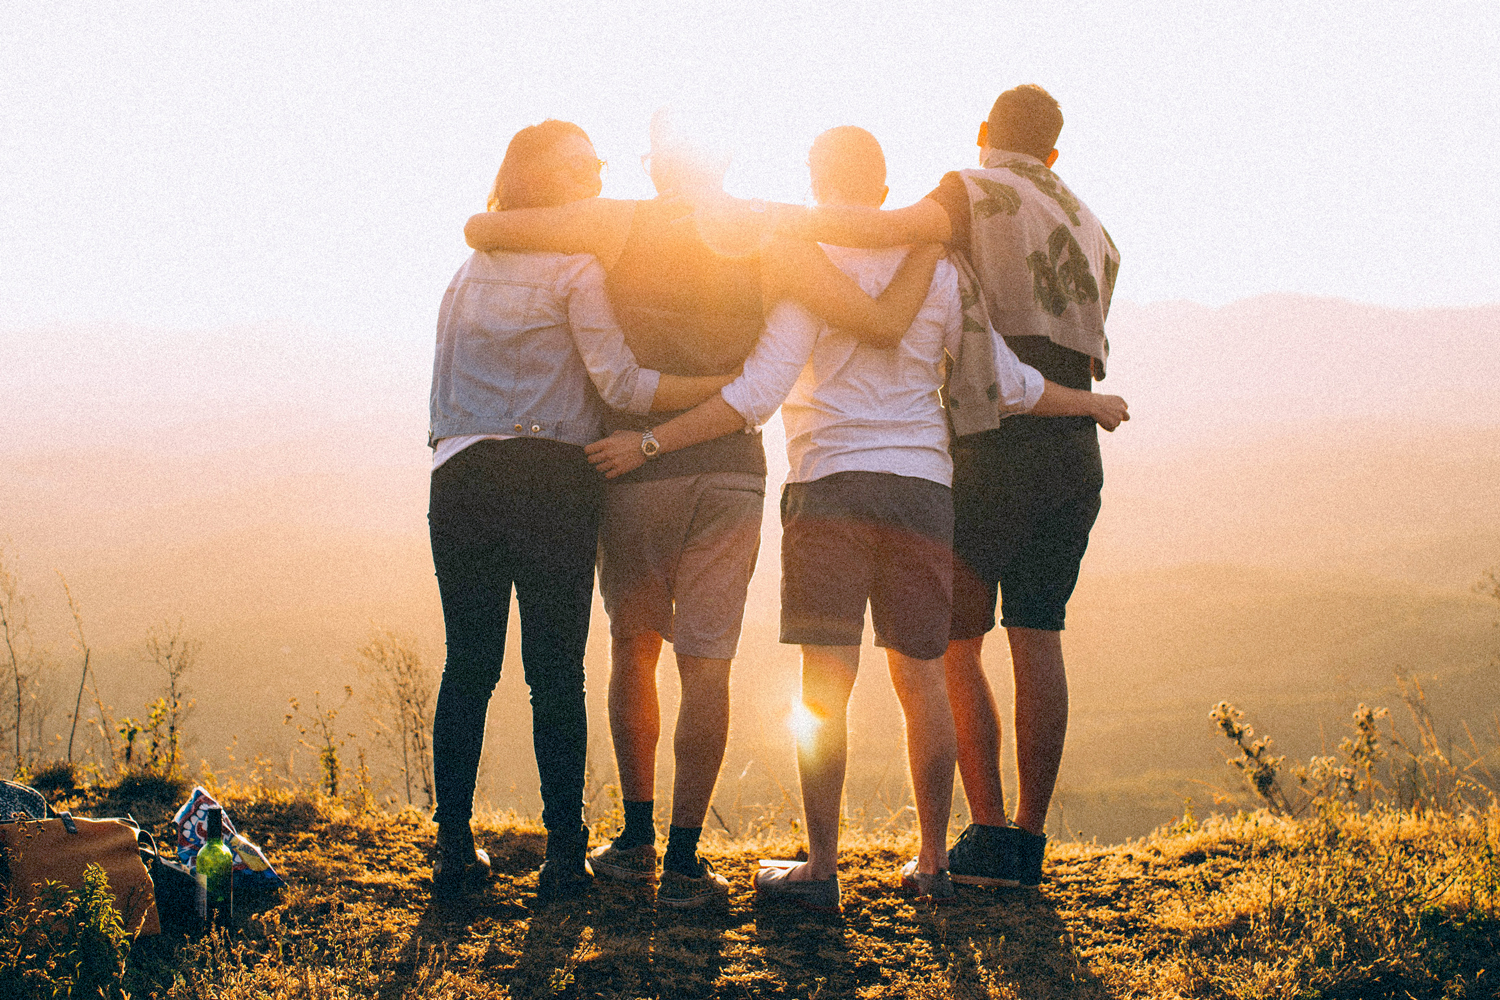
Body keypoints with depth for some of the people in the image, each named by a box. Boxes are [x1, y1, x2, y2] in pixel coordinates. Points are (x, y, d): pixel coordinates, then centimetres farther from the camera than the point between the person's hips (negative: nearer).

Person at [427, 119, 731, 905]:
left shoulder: (470, 269, 19)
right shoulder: (574, 269, -1)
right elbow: (619, 382, -9)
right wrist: (733, 387, -8)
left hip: (459, 478, 5)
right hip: (548, 479, -5)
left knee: (467, 666, 7)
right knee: (556, 670, -1)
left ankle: (455, 850, 7)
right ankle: (563, 855, 1)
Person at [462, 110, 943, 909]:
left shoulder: (621, 225, -2)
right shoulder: (771, 244, 0)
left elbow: (481, 229, -5)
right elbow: (884, 324, -5)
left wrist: (504, 229, 18)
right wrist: (930, 242, 10)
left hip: (633, 465, 0)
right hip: (731, 471, 0)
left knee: (633, 648, 16)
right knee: (705, 662, 2)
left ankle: (637, 839, 19)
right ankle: (684, 862, -1)